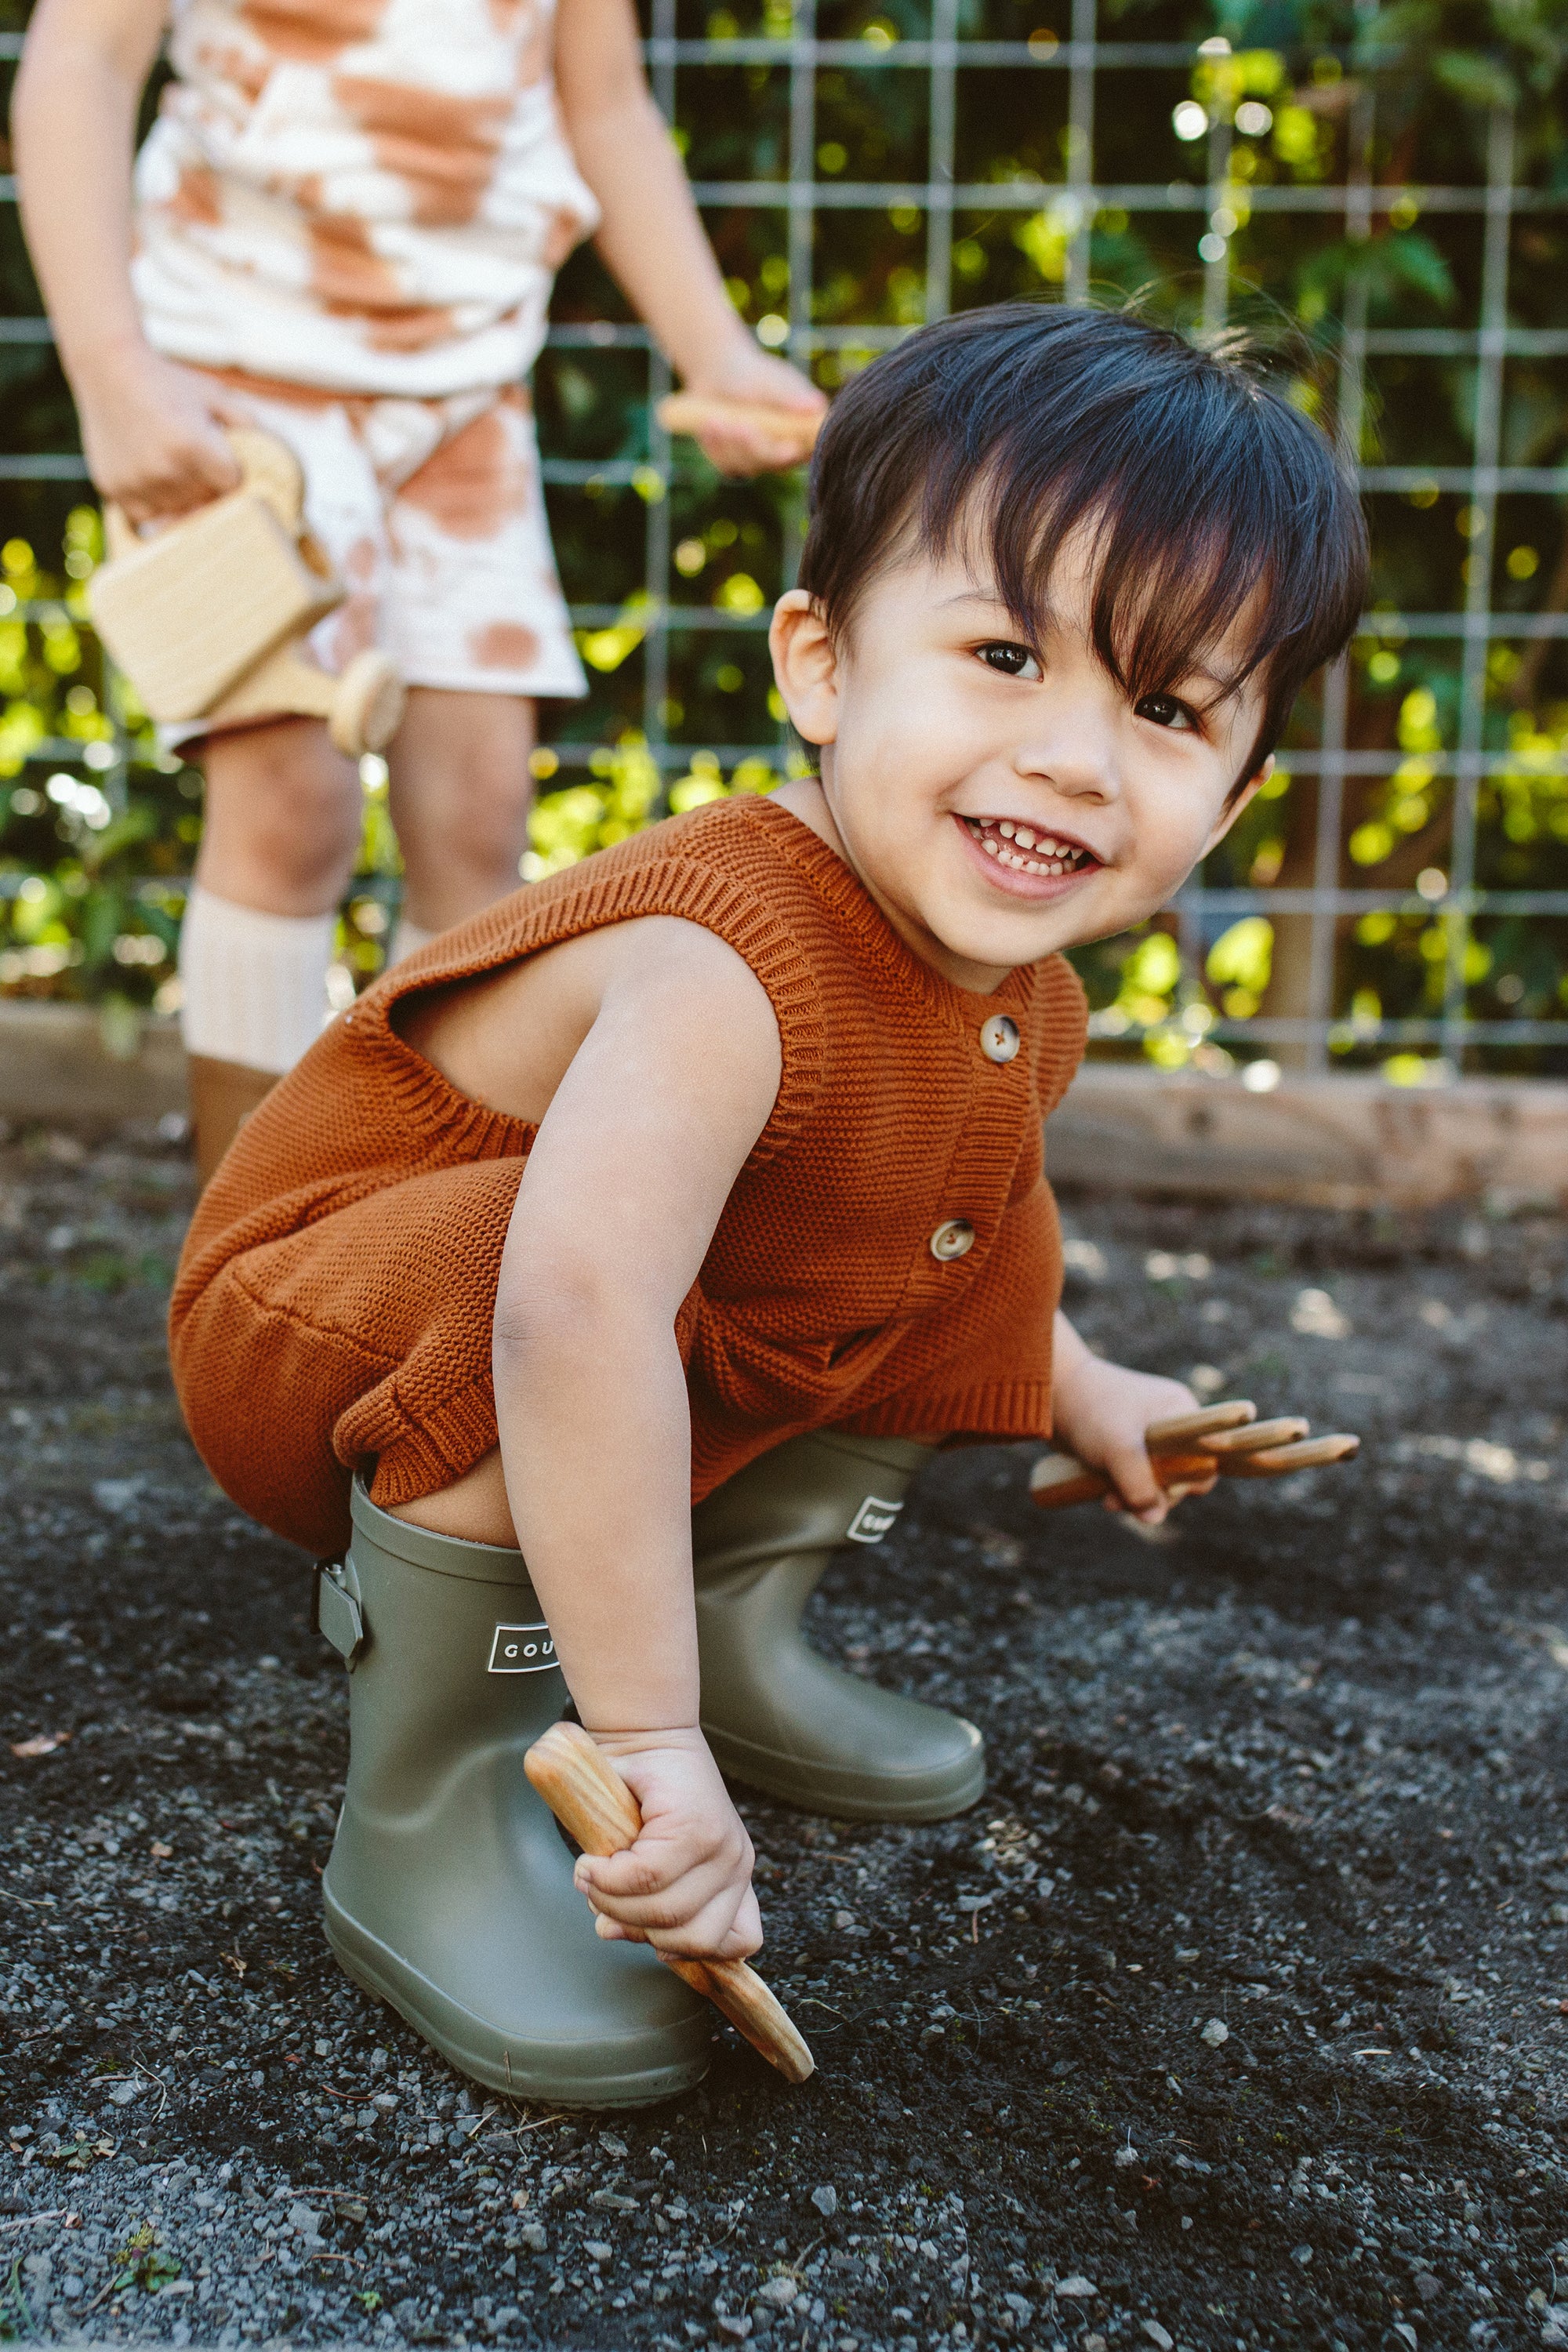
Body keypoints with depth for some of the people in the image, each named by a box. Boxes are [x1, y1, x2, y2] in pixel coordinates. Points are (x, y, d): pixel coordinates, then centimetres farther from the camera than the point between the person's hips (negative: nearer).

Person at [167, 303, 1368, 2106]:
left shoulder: (1021, 1007, -6)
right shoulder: (726, 974, -37)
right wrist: (650, 1744, -49)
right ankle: (420, 1824, -20)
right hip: (309, 1343, -8)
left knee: (980, 1242, 8)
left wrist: (1078, 1392, 24)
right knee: (541, 1285, -40)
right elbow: (577, 1306, -53)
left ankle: (741, 1633, 12)